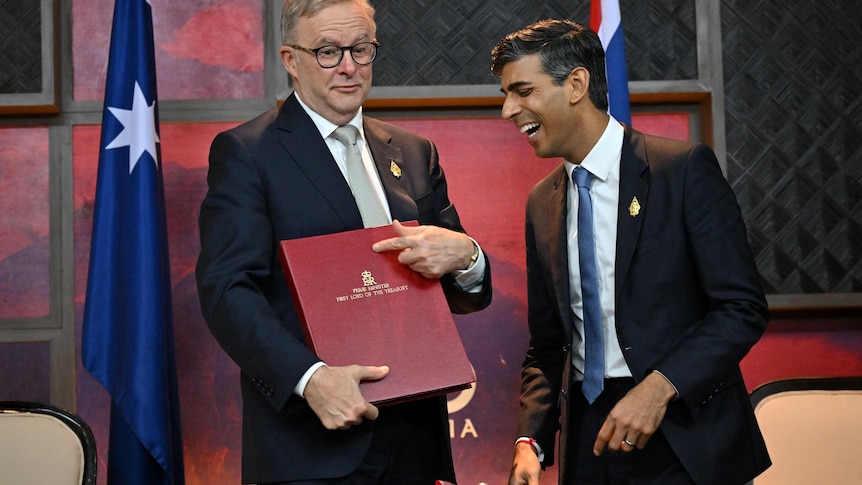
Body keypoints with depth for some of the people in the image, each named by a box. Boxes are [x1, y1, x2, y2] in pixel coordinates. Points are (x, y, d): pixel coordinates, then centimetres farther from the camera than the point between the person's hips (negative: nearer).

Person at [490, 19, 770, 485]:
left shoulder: (684, 168, -8)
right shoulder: (541, 204, 8)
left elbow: (743, 307, -11)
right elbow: (546, 346, 11)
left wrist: (659, 386, -21)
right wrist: (530, 441, -3)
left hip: (684, 443, -4)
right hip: (588, 439, 4)